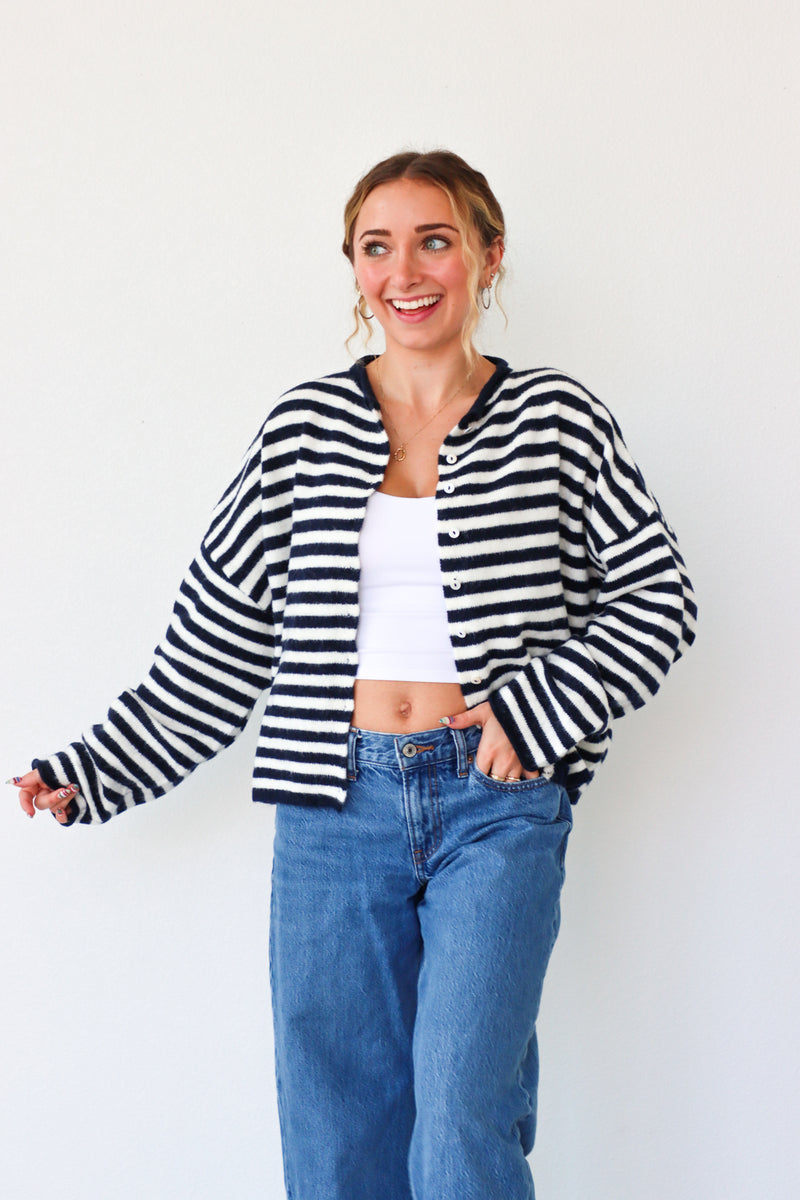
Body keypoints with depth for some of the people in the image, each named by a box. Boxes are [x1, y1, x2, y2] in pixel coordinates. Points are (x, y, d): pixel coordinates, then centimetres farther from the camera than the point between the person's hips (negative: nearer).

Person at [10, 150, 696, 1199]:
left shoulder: (556, 419, 2)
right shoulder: (307, 425, 6)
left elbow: (657, 598, 3)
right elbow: (220, 637, 11)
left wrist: (533, 710, -9)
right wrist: (95, 772, 9)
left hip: (496, 803, -2)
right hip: (335, 806, 2)